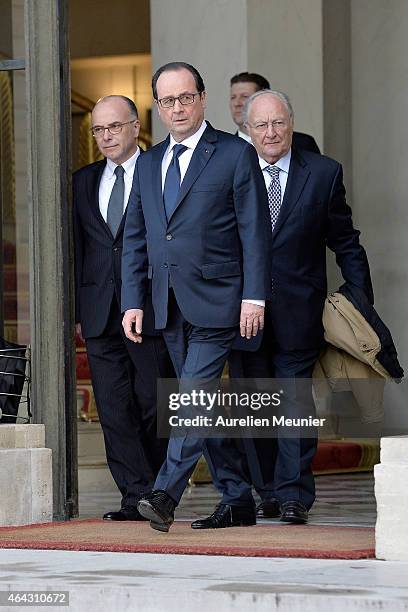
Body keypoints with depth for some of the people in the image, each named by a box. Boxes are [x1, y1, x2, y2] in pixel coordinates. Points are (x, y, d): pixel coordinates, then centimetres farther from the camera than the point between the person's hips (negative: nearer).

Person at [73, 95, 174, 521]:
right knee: (114, 409, 0)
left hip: (151, 310, -4)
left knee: (153, 404, 1)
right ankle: (136, 497, 3)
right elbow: (78, 248, 15)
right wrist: (77, 310, 9)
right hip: (100, 312, 4)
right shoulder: (84, 181, 15)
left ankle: (158, 491, 13)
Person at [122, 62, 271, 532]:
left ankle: (165, 495, -20)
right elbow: (135, 239, 16)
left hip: (215, 300, -6)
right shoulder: (149, 164, 15)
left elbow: (254, 232, -5)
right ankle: (237, 502, 16)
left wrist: (253, 297, -12)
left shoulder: (236, 155, -2)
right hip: (169, 307, 6)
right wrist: (132, 301, 7)